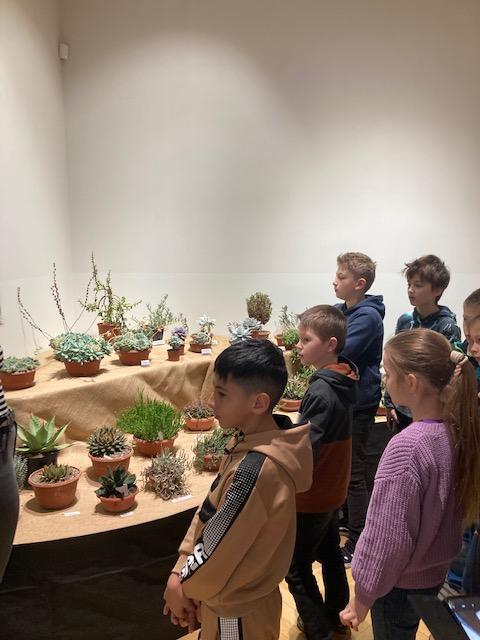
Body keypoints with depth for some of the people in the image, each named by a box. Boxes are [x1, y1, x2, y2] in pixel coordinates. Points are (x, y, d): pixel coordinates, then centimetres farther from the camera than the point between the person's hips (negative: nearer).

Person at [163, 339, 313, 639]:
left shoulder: (256, 469, -34)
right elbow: (209, 509, 1)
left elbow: (220, 546, -24)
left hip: (238, 609, -7)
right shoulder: (249, 441, -6)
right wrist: (181, 572, -2)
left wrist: (183, 586, -7)